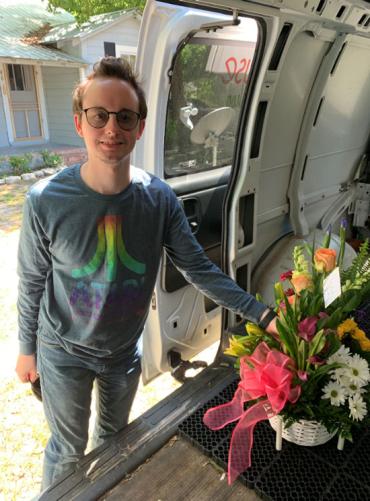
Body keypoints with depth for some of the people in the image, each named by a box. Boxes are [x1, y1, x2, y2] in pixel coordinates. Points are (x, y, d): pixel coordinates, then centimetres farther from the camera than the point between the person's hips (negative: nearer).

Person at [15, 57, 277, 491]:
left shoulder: (160, 199, -17)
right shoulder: (46, 201, -23)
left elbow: (199, 269, -13)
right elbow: (31, 284, -11)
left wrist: (261, 315, -20)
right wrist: (27, 349, 1)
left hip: (125, 352, 3)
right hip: (64, 354, -3)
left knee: (114, 437, 28)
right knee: (68, 450, 19)